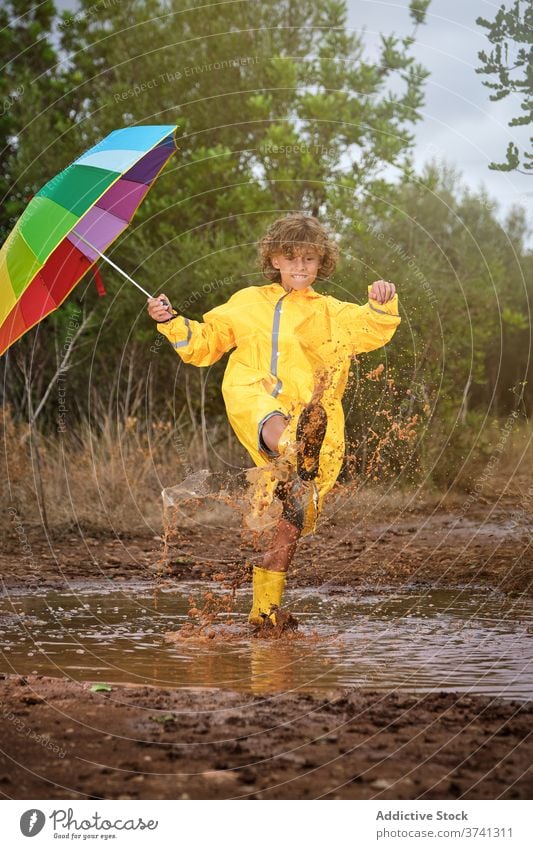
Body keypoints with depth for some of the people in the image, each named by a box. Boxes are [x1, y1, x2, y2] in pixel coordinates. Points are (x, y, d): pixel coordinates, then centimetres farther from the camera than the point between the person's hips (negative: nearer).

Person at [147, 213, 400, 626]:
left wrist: (382, 306, -16)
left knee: (294, 512, -6)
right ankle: (294, 465, -73)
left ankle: (267, 603, 4)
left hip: (310, 412, 1)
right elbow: (204, 344, 26)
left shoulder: (331, 312, 23)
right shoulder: (247, 302, 25)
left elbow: (371, 330, 5)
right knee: (277, 430, -39)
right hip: (253, 398, 0)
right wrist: (171, 322, 10)